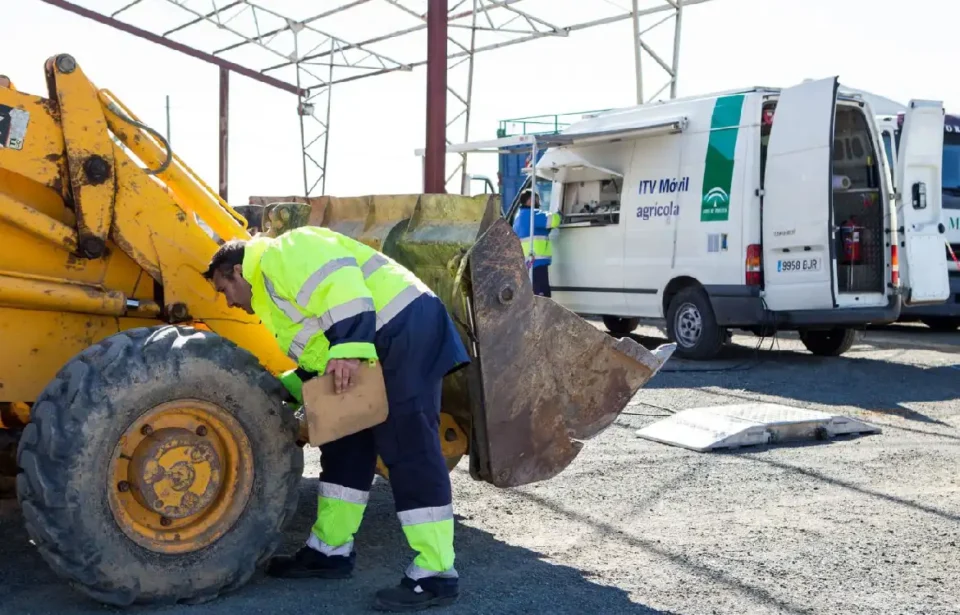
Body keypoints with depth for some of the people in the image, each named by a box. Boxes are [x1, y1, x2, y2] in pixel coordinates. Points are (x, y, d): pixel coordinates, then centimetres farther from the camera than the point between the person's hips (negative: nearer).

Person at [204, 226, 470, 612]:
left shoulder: (278, 255, -3)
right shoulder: (272, 285, 29)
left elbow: (337, 279, -21)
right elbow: (317, 359, 32)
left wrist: (348, 348, -29)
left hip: (403, 329, -11)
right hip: (380, 343, 11)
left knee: (409, 449, -12)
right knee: (348, 446, 15)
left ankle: (435, 576, -10)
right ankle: (331, 550, 25)